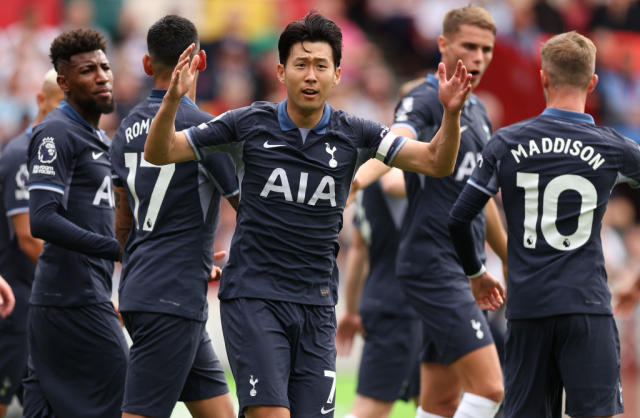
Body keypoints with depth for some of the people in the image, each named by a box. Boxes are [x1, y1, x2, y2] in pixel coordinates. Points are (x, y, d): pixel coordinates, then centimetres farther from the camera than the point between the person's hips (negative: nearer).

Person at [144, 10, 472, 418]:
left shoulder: (354, 135, 3)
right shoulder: (249, 124, -1)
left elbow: (436, 162, -5)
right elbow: (159, 152, 0)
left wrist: (451, 113, -24)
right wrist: (172, 100, -19)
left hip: (317, 307, 3)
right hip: (253, 297, -3)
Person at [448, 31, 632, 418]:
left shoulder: (507, 143, 3)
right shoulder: (613, 149, 0)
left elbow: (458, 218, 5)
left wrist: (476, 273, 21)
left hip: (527, 306, 2)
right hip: (586, 306, -2)